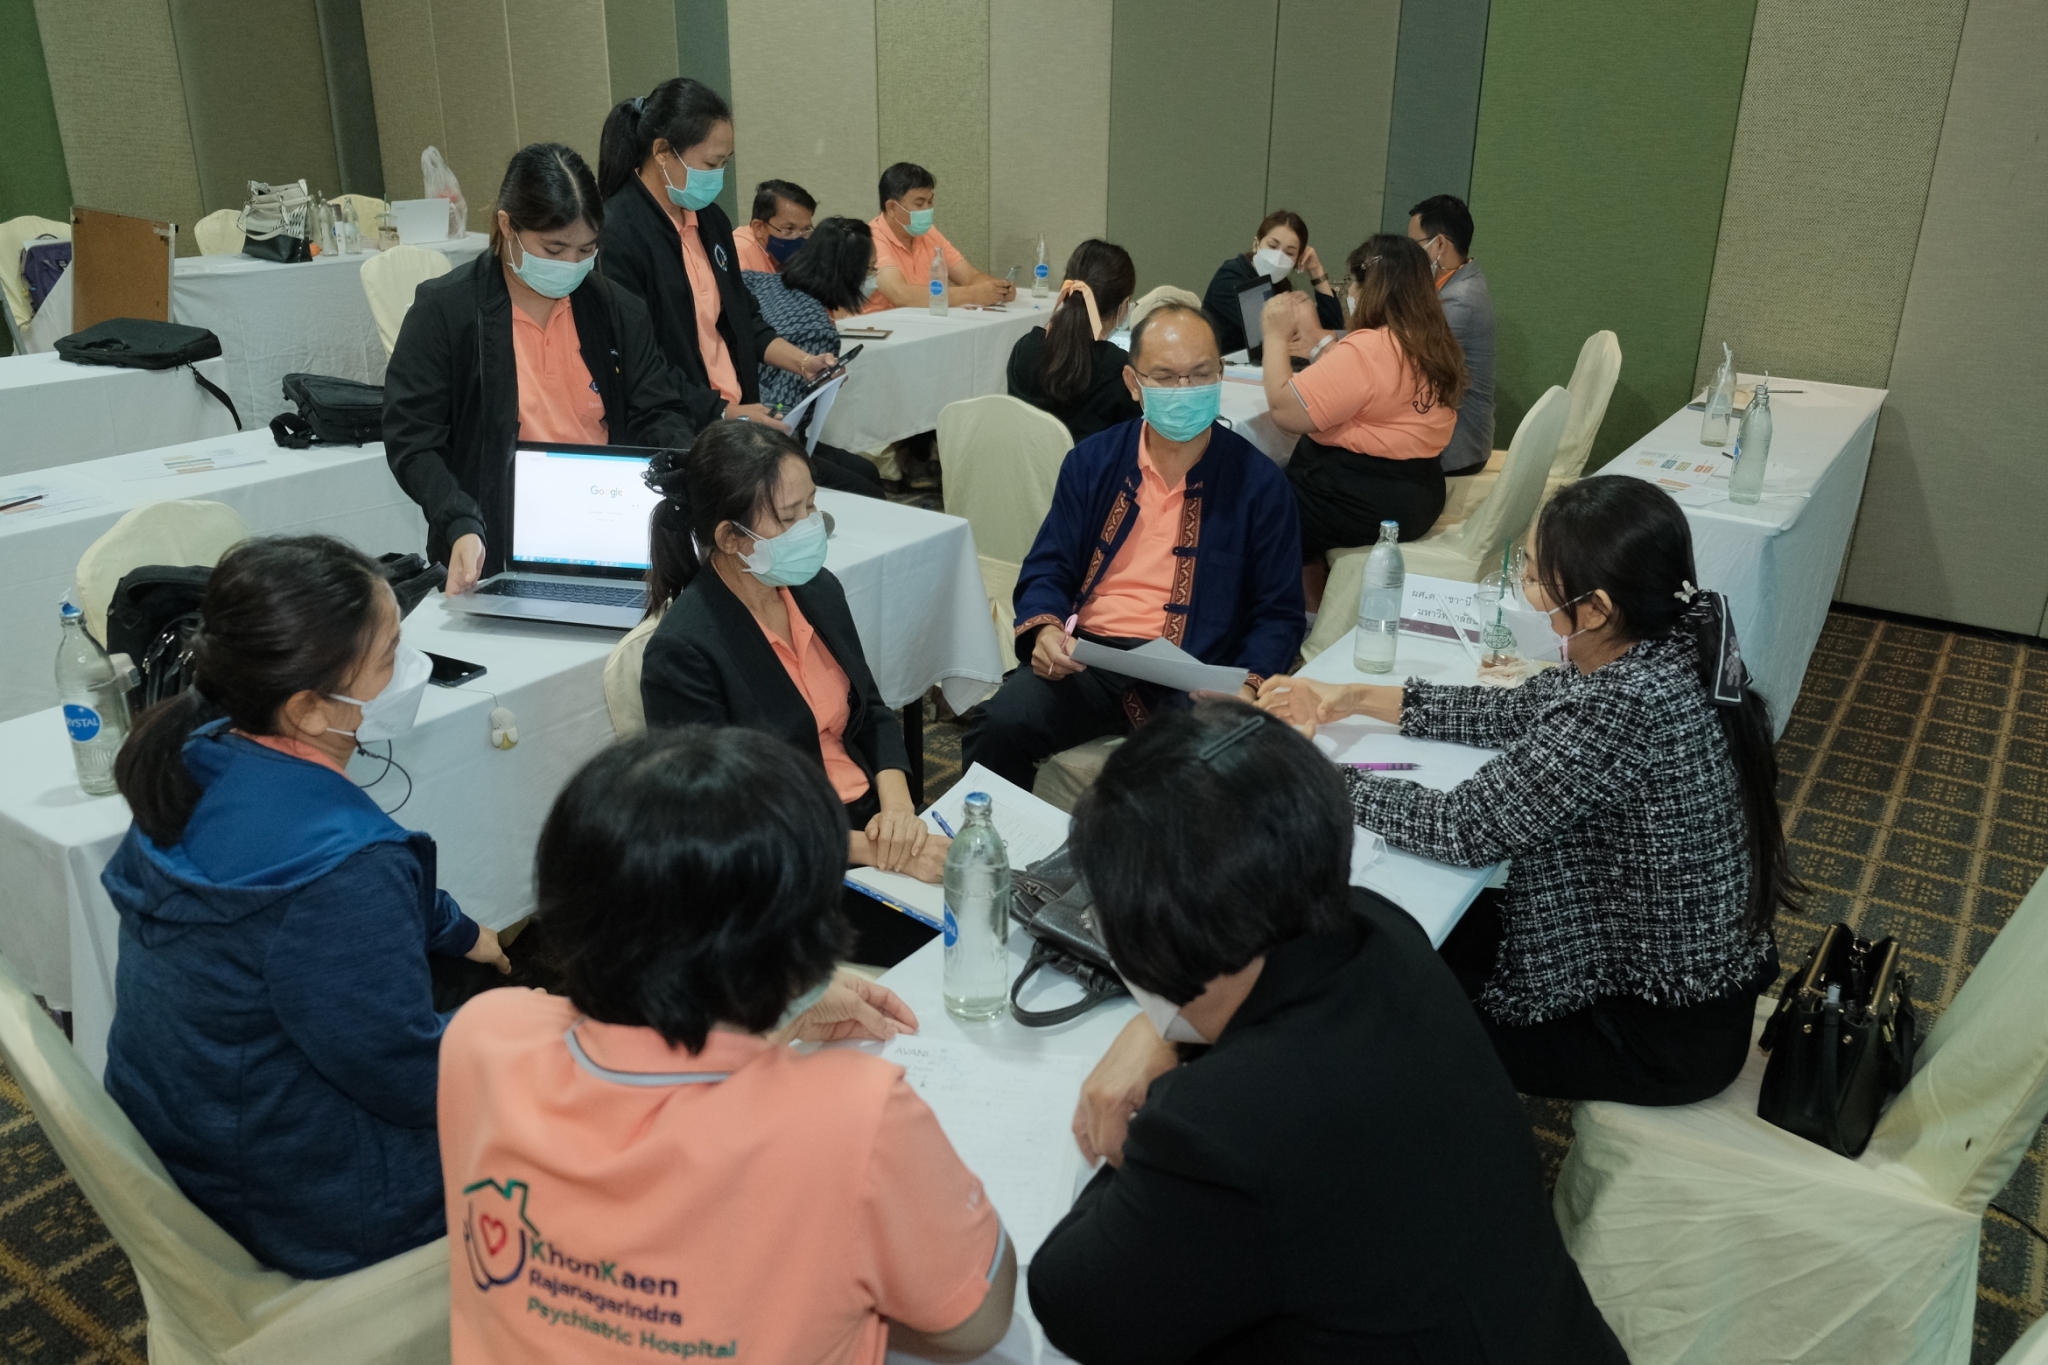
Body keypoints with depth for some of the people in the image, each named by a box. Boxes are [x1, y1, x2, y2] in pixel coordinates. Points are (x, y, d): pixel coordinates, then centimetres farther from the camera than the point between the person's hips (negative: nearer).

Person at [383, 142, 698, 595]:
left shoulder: (615, 308, 9)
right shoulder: (443, 311, -2)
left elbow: (658, 414, 9)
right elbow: (412, 440, -3)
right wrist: (462, 527, -20)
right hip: (500, 555, -2)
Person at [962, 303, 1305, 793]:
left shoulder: (1259, 482, 5)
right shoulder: (1092, 461, 12)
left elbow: (1278, 615, 7)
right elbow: (1048, 569, 11)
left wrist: (1245, 687, -13)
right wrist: (1045, 628, -12)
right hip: (1085, 659, 2)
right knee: (999, 725, -26)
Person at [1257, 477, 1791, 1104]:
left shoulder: (1624, 709, -35)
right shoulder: (1672, 641, -9)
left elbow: (1461, 827, -27)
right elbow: (1517, 710, 5)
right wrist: (1355, 699, 3)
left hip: (1665, 1032, -7)